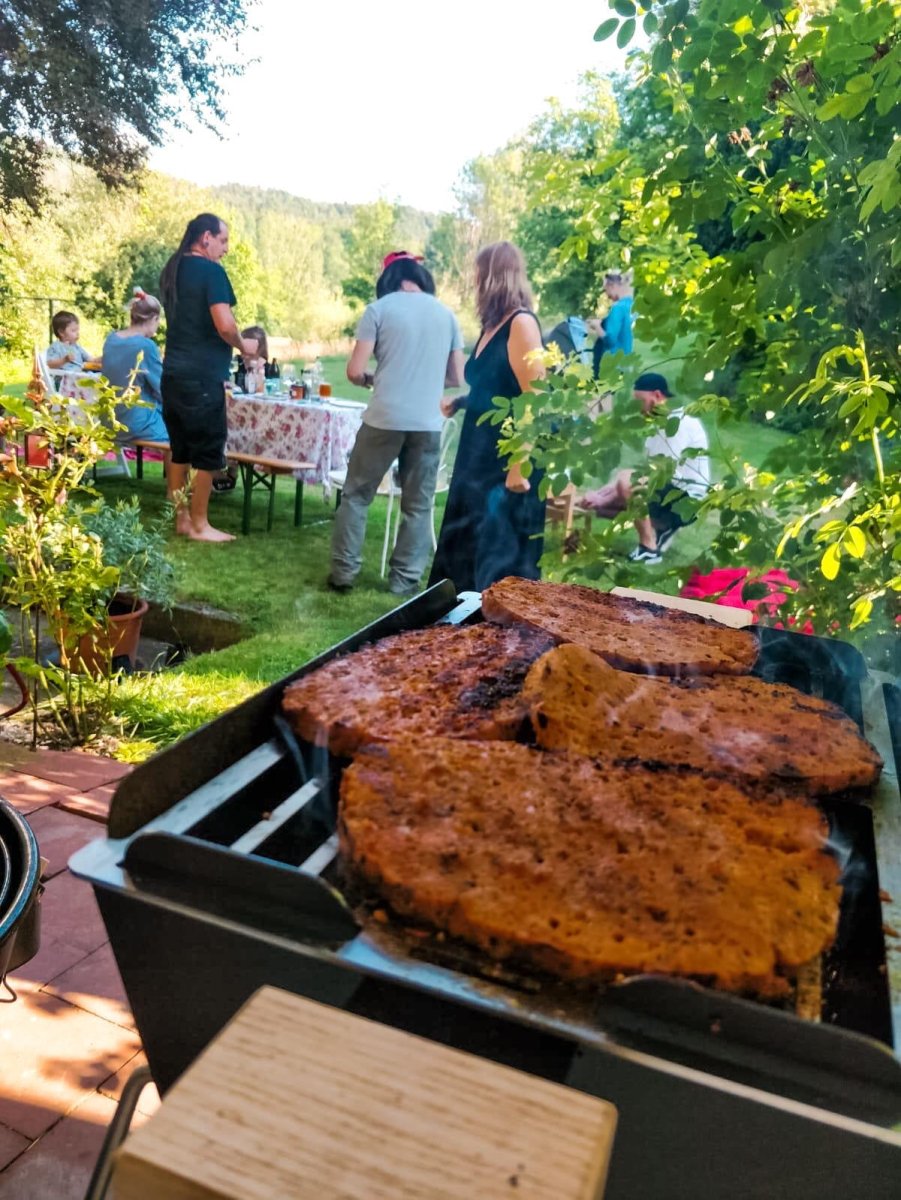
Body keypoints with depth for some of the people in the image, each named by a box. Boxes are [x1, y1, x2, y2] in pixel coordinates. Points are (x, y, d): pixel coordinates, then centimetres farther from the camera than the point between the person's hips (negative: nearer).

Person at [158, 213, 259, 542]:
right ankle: (199, 525, 6)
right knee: (207, 452, 0)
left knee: (181, 450, 13)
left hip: (173, 373, 9)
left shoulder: (171, 270, 15)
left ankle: (180, 518, 20)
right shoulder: (211, 271, -12)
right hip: (201, 376, -9)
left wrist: (232, 343, 23)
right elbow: (224, 326, -22)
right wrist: (243, 345, -2)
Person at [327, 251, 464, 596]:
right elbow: (456, 378, 14)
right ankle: (404, 580, 11)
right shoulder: (446, 313, 11)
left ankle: (343, 572, 12)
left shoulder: (379, 308, 2)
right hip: (428, 422, 2)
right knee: (418, 506, 10)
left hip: (384, 418, -2)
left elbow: (355, 371, -3)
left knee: (356, 495, 11)